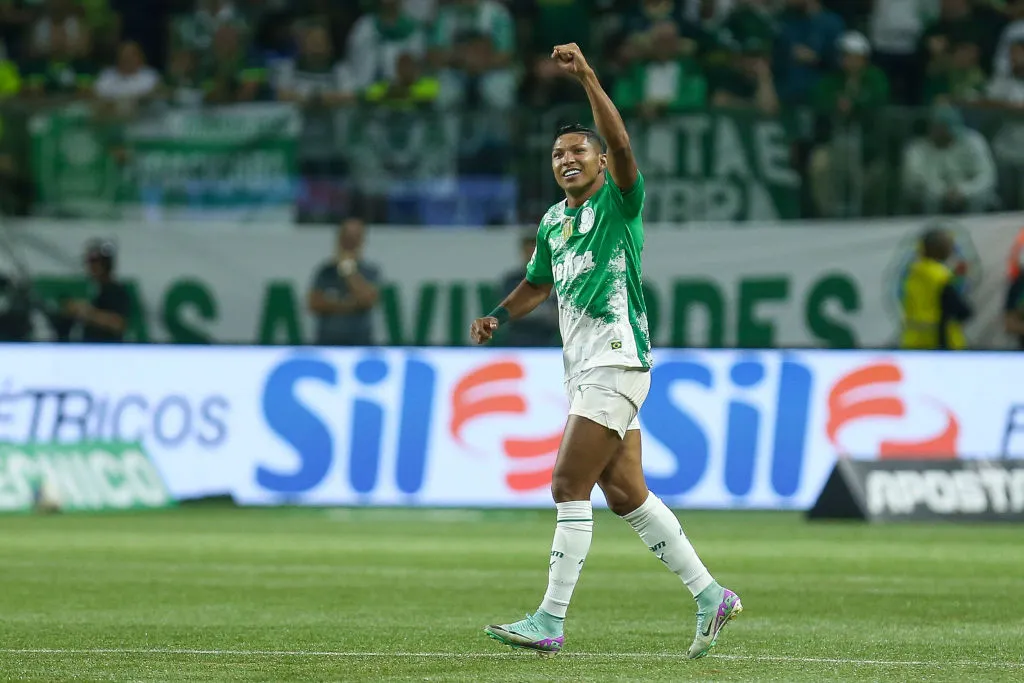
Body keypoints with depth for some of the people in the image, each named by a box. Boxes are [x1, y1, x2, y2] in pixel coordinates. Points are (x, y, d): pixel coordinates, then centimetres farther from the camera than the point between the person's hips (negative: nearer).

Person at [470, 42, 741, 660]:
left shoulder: (619, 202, -5)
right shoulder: (554, 221, 17)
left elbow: (621, 145, -24)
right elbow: (540, 283, 32)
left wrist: (589, 80, -34)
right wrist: (498, 317, 15)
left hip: (616, 364, -9)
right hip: (585, 370, 9)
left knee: (569, 487, -12)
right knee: (625, 493, 8)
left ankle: (550, 622, -10)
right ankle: (711, 596, 14)